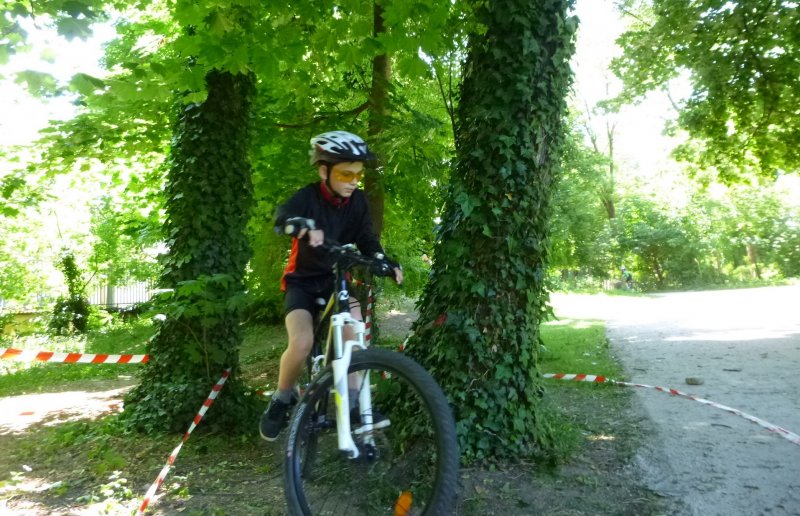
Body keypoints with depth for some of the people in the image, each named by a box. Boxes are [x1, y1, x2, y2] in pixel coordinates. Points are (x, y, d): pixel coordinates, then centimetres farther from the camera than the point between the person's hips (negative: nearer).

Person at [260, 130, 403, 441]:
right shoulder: (308, 197, -18)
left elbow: (366, 239, -7)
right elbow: (282, 217, -39)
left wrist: (386, 264, -28)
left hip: (338, 280, 3)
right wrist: (304, 226, -64)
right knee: (302, 343, -24)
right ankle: (281, 400, 3)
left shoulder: (357, 201, -5)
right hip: (303, 281, -3)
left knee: (354, 335, -22)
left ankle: (352, 403, -5)